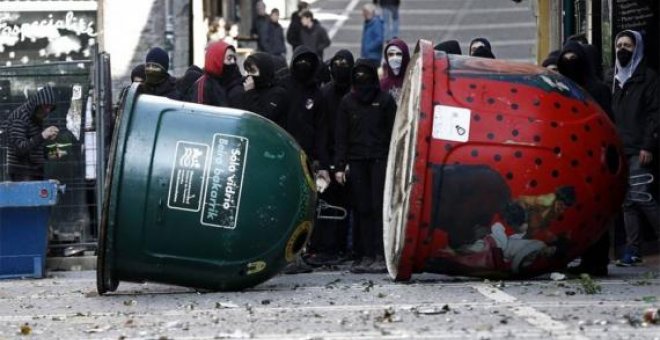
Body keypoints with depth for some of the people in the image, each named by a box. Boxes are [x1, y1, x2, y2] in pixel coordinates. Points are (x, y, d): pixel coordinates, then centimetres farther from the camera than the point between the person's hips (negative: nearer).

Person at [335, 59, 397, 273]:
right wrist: (339, 165, 2)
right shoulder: (348, 102, 11)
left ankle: (380, 256, -9)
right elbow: (341, 135, 10)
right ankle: (364, 256, 3)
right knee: (361, 209, 1)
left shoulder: (385, 100, 5)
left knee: (379, 207, -8)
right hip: (356, 161, 2)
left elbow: (393, 132, 3)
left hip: (380, 160, -2)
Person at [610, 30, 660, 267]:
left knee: (640, 196, -15)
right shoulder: (617, 80, 20)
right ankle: (632, 250, 5)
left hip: (639, 151, -7)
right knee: (628, 201, 4)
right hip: (621, 150, 7)